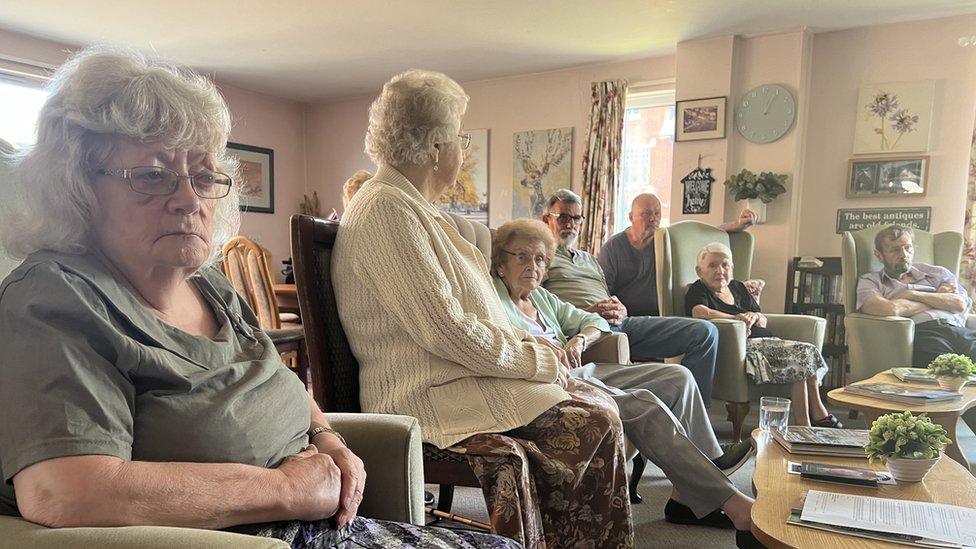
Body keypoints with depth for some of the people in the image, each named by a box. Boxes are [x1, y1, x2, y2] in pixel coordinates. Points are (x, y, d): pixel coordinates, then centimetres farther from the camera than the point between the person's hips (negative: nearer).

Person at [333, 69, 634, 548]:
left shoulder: (409, 206, 19)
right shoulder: (386, 210, -15)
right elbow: (446, 330, -22)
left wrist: (525, 348, 7)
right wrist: (535, 359, -11)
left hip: (455, 376, 10)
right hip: (430, 396, -10)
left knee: (600, 403, -1)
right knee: (594, 424, -16)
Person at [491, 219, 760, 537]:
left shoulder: (542, 297, 24)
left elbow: (596, 322, 23)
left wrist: (579, 339, 0)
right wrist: (534, 341, -28)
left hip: (582, 373, 9)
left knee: (677, 377, -3)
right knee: (645, 404, -27)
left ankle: (698, 480, -4)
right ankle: (731, 503, -20)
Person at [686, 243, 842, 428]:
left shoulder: (737, 287, 24)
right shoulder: (697, 291, 2)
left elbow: (764, 321, 22)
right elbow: (700, 312, -23)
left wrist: (755, 317, -2)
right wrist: (736, 318, -26)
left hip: (765, 340, 8)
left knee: (808, 351, -14)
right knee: (800, 355, -21)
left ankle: (817, 414, -6)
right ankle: (803, 424, -17)